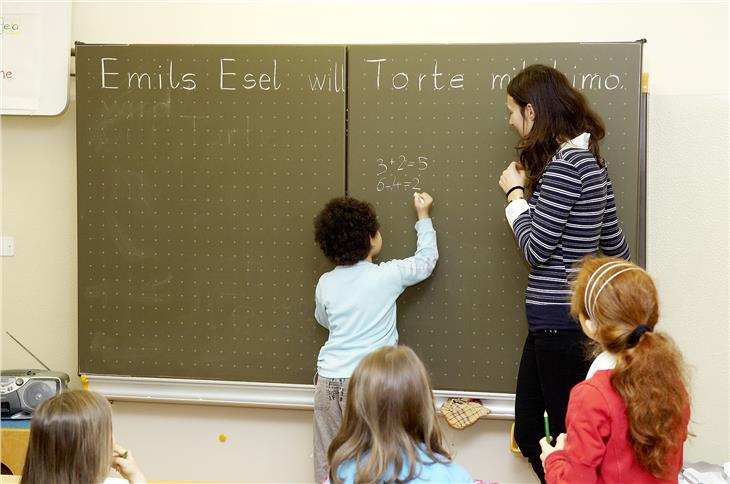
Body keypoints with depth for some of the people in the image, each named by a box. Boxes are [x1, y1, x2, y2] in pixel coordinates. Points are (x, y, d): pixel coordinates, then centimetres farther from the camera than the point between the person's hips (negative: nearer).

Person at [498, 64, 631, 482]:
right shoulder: (590, 158, 12)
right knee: (528, 432, 16)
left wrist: (516, 193, -4)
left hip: (559, 321, -10)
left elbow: (536, 250, -16)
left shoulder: (563, 165, -18)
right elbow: (616, 246, 15)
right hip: (555, 315, 10)